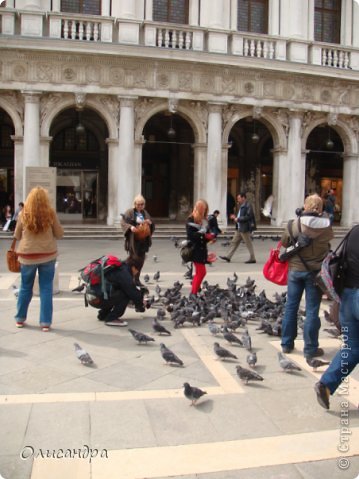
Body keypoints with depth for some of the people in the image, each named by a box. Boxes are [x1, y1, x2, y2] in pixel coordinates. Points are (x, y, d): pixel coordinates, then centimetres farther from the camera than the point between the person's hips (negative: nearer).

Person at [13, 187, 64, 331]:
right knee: (46, 288, 6)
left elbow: (17, 236, 6)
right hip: (48, 255, -1)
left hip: (27, 256, 1)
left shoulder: (23, 215, -5)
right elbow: (59, 234, 1)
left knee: (25, 287, 16)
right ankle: (45, 322, 8)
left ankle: (20, 319, 28)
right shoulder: (50, 214, -8)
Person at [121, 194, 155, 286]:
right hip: (133, 240, -5)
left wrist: (150, 223, -1)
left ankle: (137, 278, 16)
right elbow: (123, 222, -7)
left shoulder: (145, 213, 16)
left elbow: (152, 226, 22)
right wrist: (130, 227, -25)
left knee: (141, 260, 7)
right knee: (133, 258, -7)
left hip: (143, 240, 5)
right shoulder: (130, 212, -1)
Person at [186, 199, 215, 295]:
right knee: (201, 272, -8)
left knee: (199, 273, 11)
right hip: (195, 250, -8)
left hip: (202, 249, 8)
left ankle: (193, 293, 17)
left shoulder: (204, 220, 14)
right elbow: (191, 235, -19)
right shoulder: (191, 219, -10)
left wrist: (210, 236, -2)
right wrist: (204, 235, -20)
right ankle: (194, 293, -1)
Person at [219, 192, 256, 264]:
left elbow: (248, 216, -23)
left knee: (248, 244, -2)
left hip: (245, 228, -10)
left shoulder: (248, 206, -14)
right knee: (234, 242, 9)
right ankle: (228, 257, 11)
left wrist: (238, 219, -18)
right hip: (239, 228, 10)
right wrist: (235, 217, 8)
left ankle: (252, 258, 7)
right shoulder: (242, 206, 16)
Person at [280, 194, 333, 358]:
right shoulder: (326, 226, -10)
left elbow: (284, 243, 2)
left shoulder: (294, 224, -9)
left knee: (291, 306, 13)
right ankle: (310, 348, 11)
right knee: (312, 310, 6)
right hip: (316, 271, -1)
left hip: (295, 269, 1)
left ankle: (287, 344, 21)